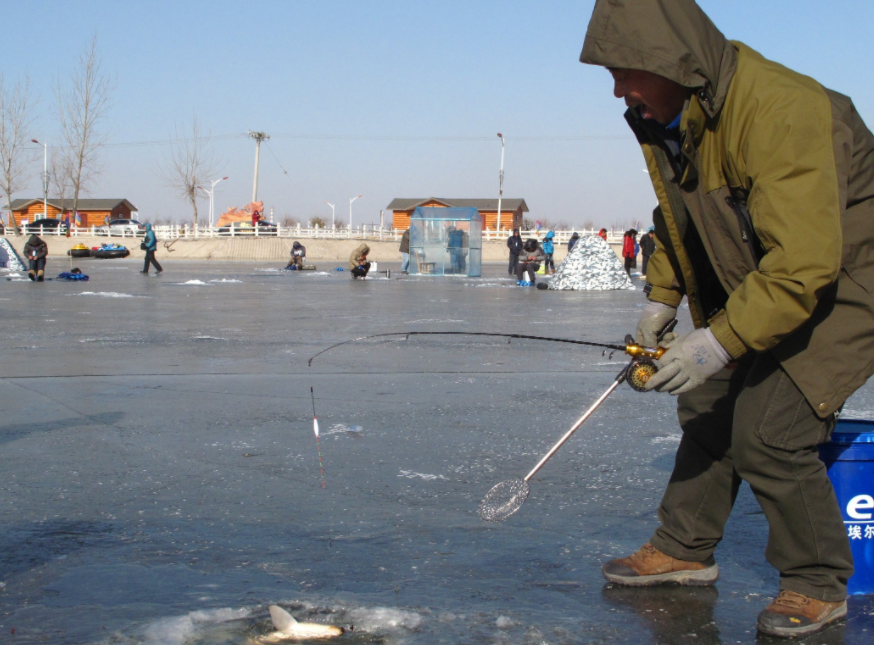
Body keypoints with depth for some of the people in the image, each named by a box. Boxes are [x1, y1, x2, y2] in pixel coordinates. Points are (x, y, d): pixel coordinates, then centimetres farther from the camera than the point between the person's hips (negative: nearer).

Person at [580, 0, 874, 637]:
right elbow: (678, 217, 15)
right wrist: (663, 297, 5)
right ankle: (684, 549, 27)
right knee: (707, 405, 11)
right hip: (753, 284, 9)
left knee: (767, 428, -15)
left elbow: (805, 262, -36)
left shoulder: (780, 112, -33)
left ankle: (819, 584, 3)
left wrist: (721, 341, -37)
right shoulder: (667, 118, -4)